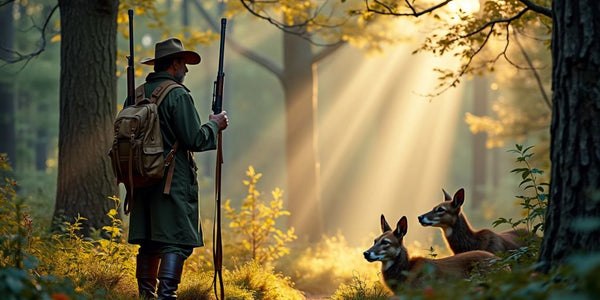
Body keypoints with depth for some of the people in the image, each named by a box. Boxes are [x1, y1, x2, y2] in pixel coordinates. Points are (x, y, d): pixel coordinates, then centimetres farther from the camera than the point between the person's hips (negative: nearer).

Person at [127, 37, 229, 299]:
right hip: (174, 181, -7)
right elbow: (196, 140, -14)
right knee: (177, 243, -7)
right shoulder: (178, 95, -10)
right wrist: (214, 125, 4)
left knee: (149, 244, 11)